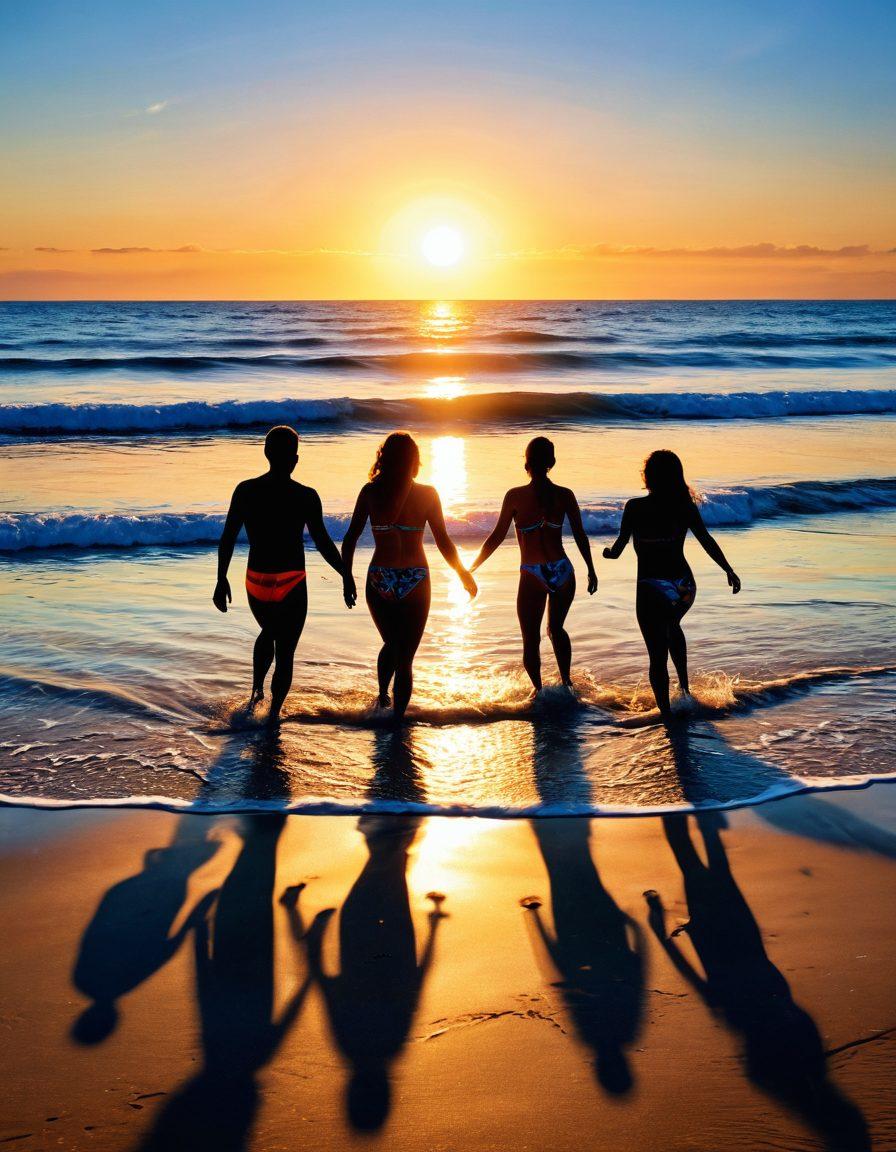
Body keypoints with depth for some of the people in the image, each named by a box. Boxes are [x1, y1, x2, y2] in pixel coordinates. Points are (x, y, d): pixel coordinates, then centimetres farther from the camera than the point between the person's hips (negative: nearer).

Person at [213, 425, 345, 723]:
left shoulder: (245, 491, -3)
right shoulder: (306, 497, -10)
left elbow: (227, 539, -1)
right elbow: (323, 544, -9)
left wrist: (222, 580, 7)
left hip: (256, 583, 3)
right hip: (291, 586, -3)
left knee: (268, 633, 31)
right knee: (285, 651, 8)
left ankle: (256, 691, 27)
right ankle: (273, 714, 8)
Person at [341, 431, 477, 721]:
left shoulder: (370, 491, -2)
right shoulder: (426, 494, -6)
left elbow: (350, 539, -1)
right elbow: (443, 541, -3)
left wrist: (347, 578, 9)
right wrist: (464, 574, 9)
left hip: (378, 581, 2)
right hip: (414, 581, -2)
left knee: (391, 645, 26)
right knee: (405, 658, 6)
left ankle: (382, 697, 40)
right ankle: (397, 718, 5)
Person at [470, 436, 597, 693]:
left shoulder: (515, 496, -8)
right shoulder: (565, 495, 0)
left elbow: (497, 537, -4)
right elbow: (580, 536, 6)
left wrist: (470, 568, 7)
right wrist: (591, 570, 20)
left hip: (533, 576, -4)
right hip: (563, 571, 4)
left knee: (531, 639, 10)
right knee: (556, 628, 26)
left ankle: (539, 689, 7)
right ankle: (566, 682, 32)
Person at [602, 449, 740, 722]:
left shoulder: (635, 507, -9)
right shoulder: (685, 506, -3)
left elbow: (620, 546, -5)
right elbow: (707, 541, -2)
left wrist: (609, 553, 17)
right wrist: (729, 571, 7)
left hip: (651, 589, -4)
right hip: (684, 585, 4)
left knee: (658, 655, 5)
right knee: (672, 626, 35)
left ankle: (666, 713, 8)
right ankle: (684, 686, 35)